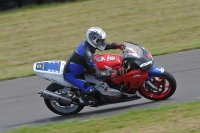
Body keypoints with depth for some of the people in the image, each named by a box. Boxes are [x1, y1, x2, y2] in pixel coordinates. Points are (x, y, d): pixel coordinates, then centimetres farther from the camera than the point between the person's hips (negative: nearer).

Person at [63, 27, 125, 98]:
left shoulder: (87, 43, -8)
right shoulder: (87, 53, -34)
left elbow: (105, 45, 13)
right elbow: (97, 74, -36)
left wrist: (118, 46, 1)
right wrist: (116, 73, -38)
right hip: (71, 75, -10)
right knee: (91, 91, -27)